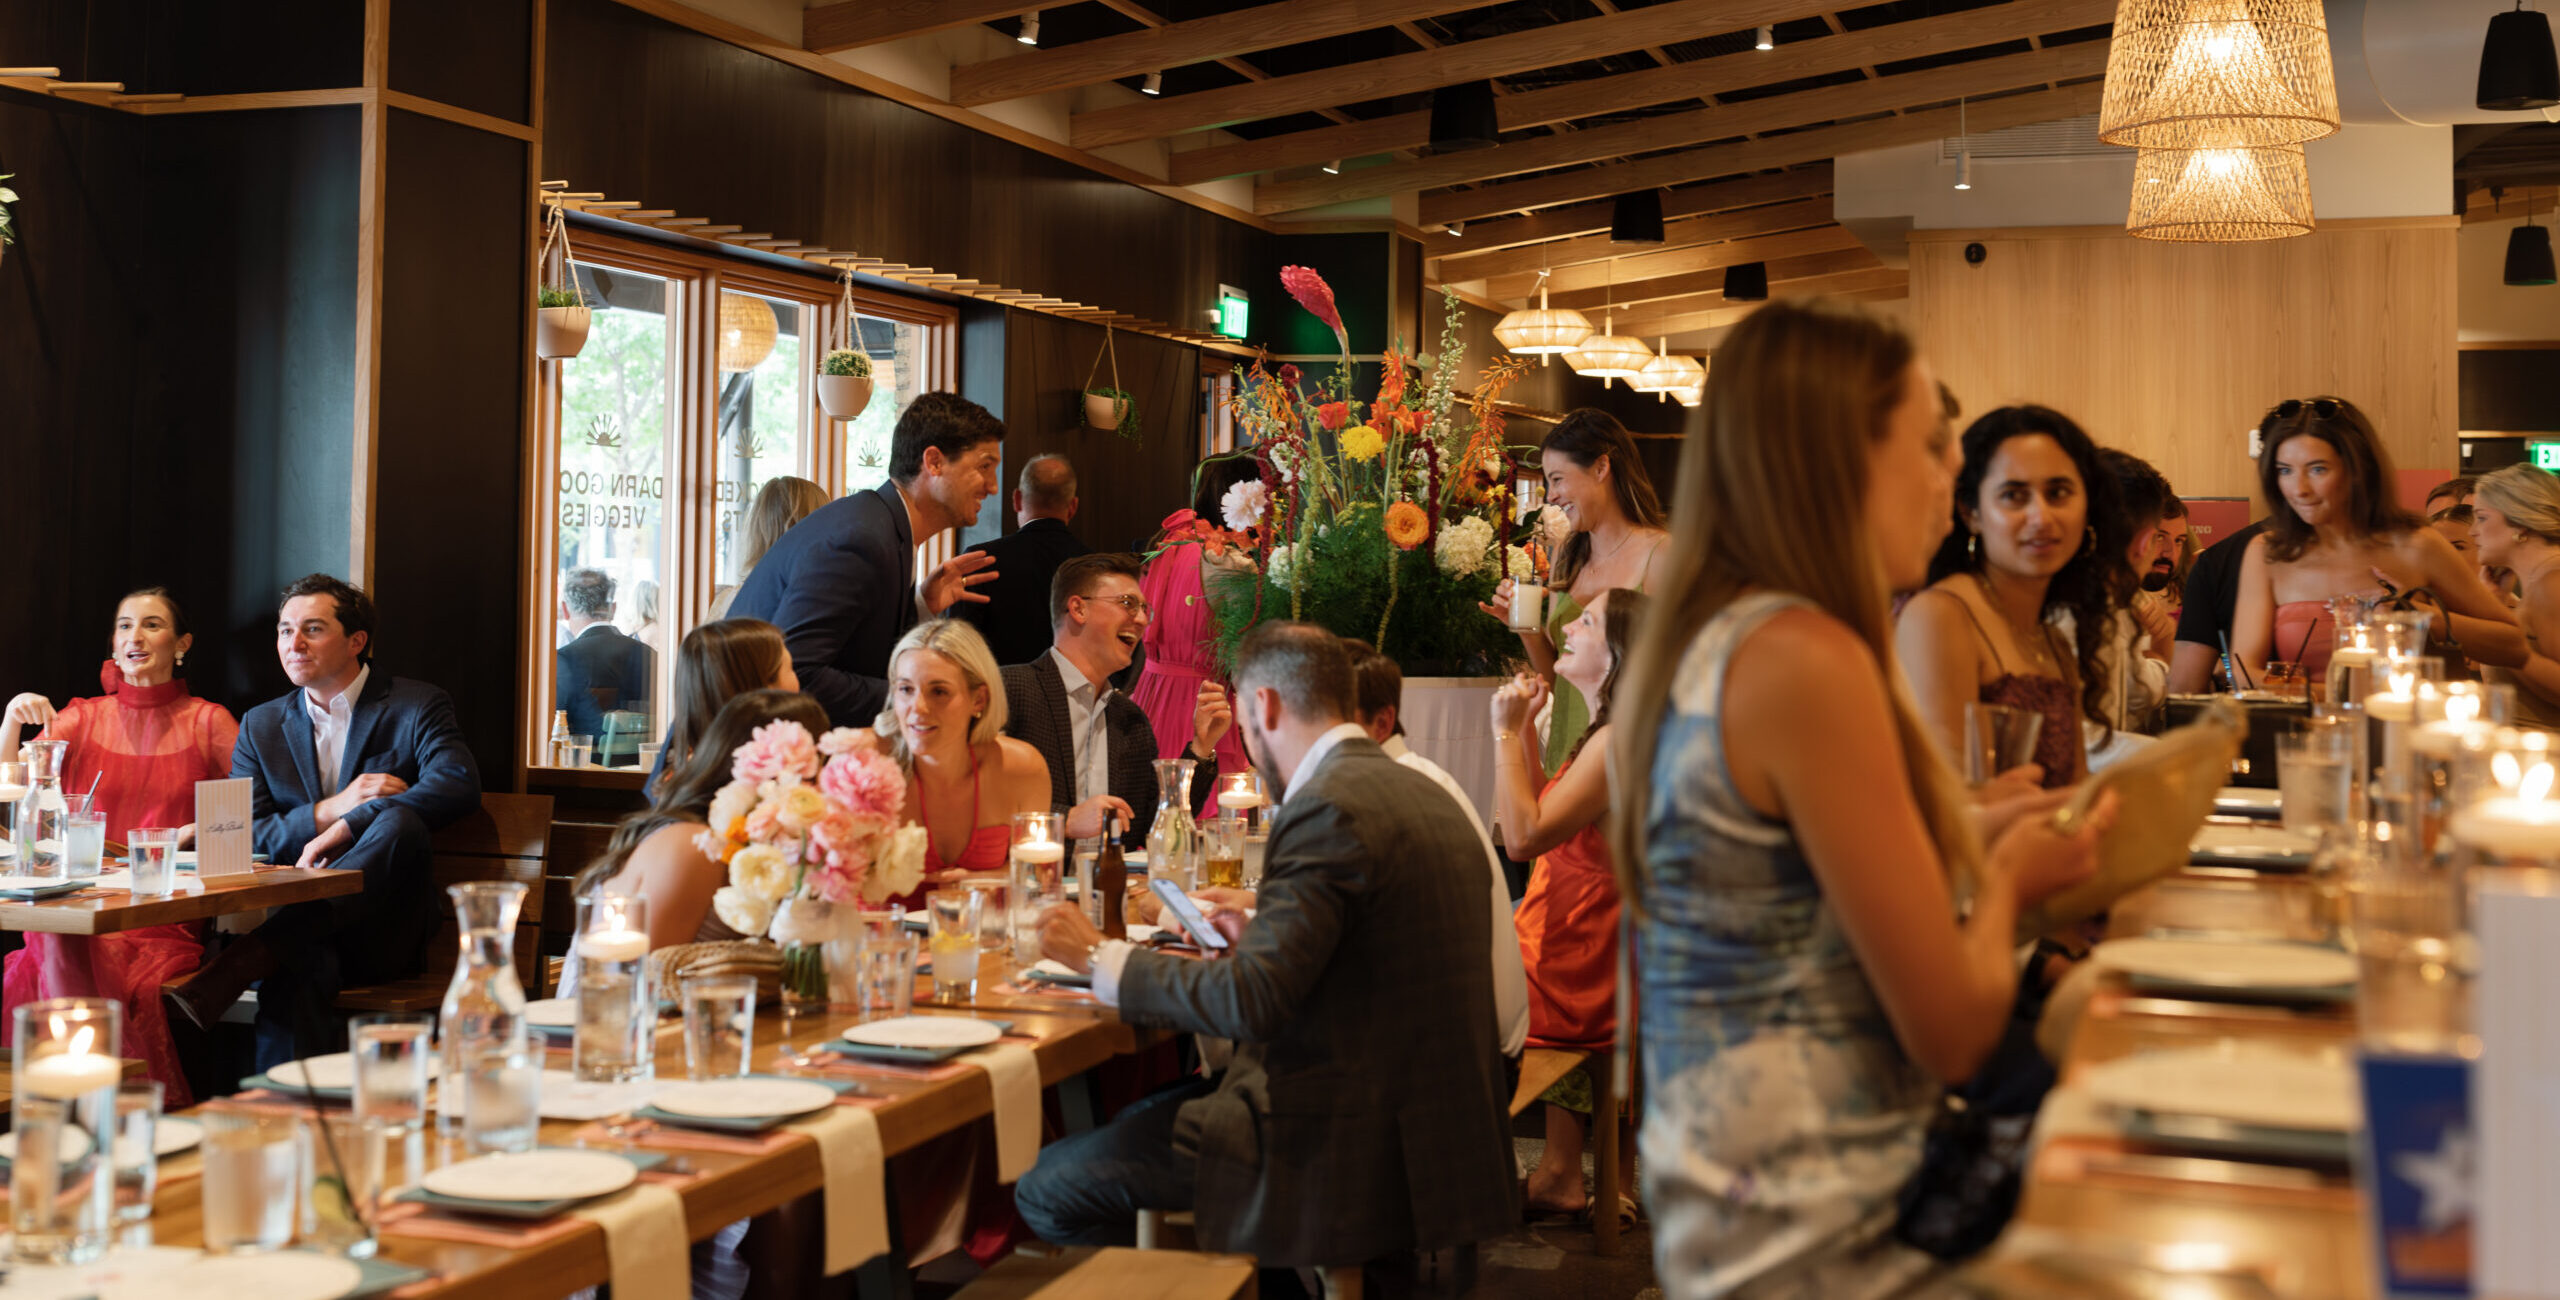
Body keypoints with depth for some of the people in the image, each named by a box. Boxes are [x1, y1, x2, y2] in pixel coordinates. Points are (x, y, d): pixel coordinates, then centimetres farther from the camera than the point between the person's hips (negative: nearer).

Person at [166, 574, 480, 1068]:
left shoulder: (416, 708, 6)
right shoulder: (260, 726, 17)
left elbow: (459, 784, -15)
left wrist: (347, 826, -21)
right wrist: (327, 812, -12)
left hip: (383, 931, -1)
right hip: (294, 922, 2)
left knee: (399, 822, -35)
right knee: (298, 961, -38)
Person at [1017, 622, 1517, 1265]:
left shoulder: (1328, 808, -19)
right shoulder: (1422, 793, 10)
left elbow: (1248, 1003, -24)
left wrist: (1100, 957, -12)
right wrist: (1259, 940, 26)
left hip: (1344, 1148, -10)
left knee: (1047, 1188, -3)